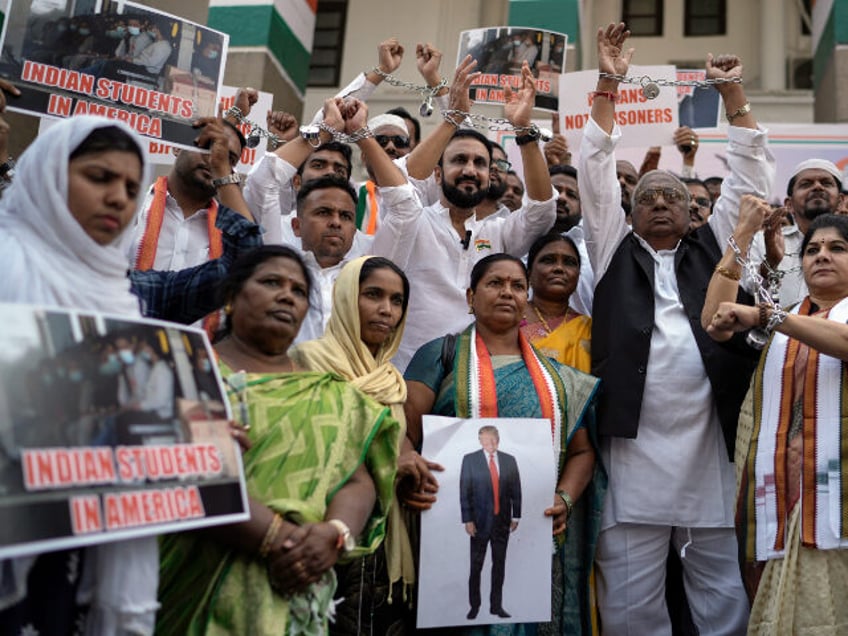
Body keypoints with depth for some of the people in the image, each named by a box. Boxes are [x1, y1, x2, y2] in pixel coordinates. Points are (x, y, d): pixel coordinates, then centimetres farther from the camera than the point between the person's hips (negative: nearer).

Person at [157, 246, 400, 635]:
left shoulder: (330, 397, 9)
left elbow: (360, 481, 1)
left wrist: (335, 534, -20)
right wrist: (278, 538, -23)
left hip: (293, 599, 3)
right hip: (194, 585, -2)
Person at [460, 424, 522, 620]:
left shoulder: (509, 460, 6)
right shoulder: (470, 460, -1)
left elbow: (516, 490, 8)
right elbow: (464, 492, -3)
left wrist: (516, 516, 3)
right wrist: (467, 520, -9)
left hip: (502, 521, 3)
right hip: (480, 521, -2)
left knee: (500, 564, 8)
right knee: (476, 565, 2)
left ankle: (496, 605, 18)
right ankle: (474, 606, 14)